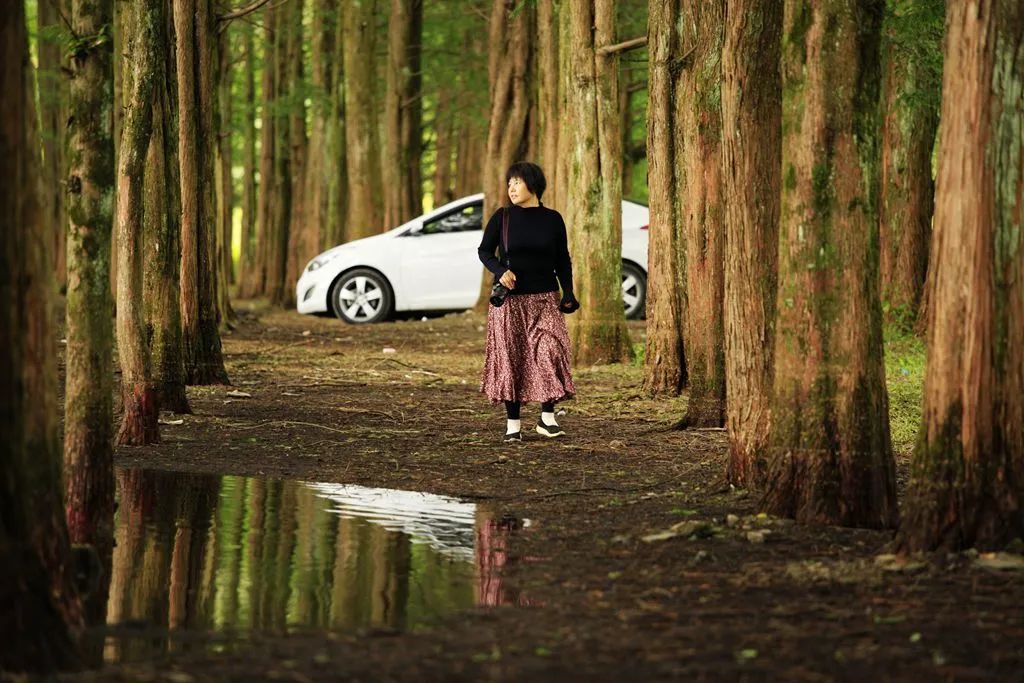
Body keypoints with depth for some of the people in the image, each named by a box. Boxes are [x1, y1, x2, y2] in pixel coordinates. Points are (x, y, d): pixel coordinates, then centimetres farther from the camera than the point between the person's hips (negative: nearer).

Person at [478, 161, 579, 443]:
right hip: (510, 300, 0)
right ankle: (513, 423, 6)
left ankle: (547, 417, -7)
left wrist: (568, 293, -1)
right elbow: (484, 251, 6)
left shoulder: (552, 219, 6)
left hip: (544, 300, 0)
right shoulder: (502, 217, 2)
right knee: (510, 357, -1)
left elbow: (563, 260, 10)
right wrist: (500, 271, -14)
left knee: (551, 350, -15)